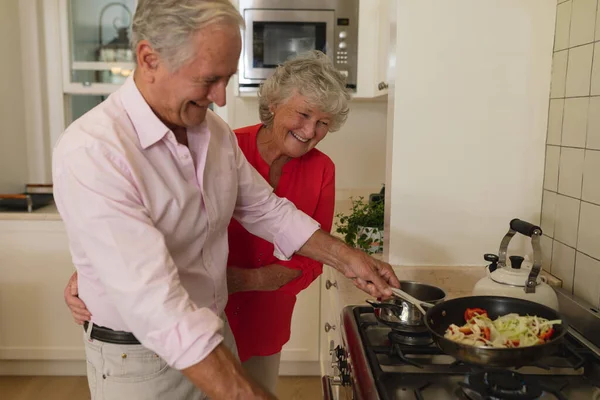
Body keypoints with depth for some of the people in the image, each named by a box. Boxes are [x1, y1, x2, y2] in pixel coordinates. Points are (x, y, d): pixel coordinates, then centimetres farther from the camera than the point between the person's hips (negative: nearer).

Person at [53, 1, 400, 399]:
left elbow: (267, 210, 8)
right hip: (139, 358, -6)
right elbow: (160, 311, -33)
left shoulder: (214, 130, -3)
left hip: (214, 336, 6)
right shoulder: (90, 152, -27)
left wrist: (346, 258, -2)